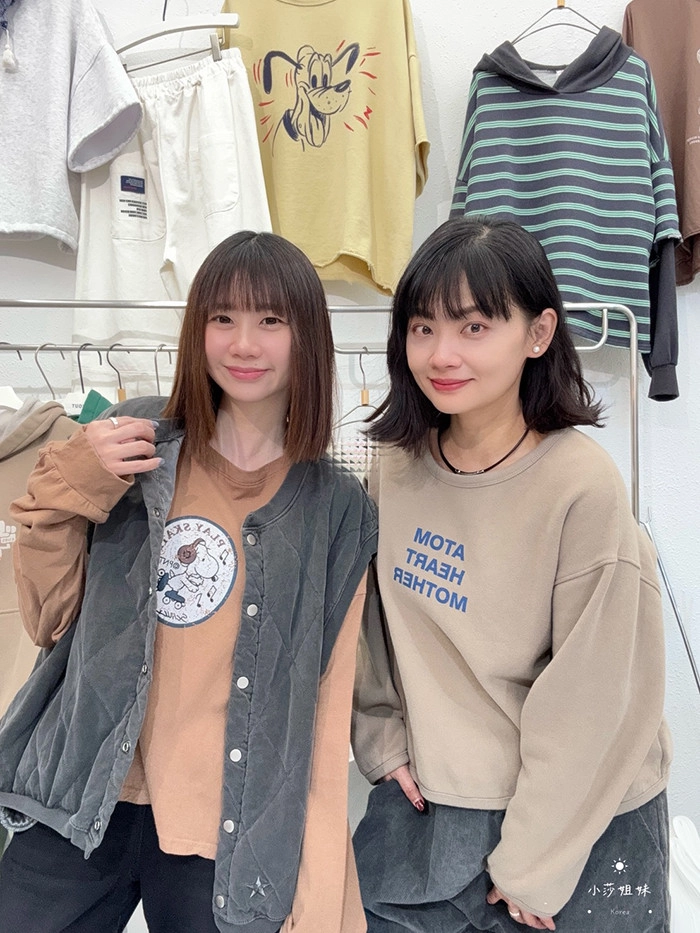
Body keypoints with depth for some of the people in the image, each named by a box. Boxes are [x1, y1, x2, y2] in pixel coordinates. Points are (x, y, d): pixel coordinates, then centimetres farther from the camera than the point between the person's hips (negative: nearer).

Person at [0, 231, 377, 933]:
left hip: (232, 832, 0)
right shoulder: (132, 444, -2)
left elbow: (327, 705, -1)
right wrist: (67, 493, -12)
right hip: (86, 803, 1)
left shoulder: (337, 508, -4)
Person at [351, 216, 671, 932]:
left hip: (576, 821, -4)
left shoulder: (584, 488, -21)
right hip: (423, 798, 5)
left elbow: (593, 696, -17)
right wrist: (381, 737, 4)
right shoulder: (399, 465, -5)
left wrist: (533, 865, -11)